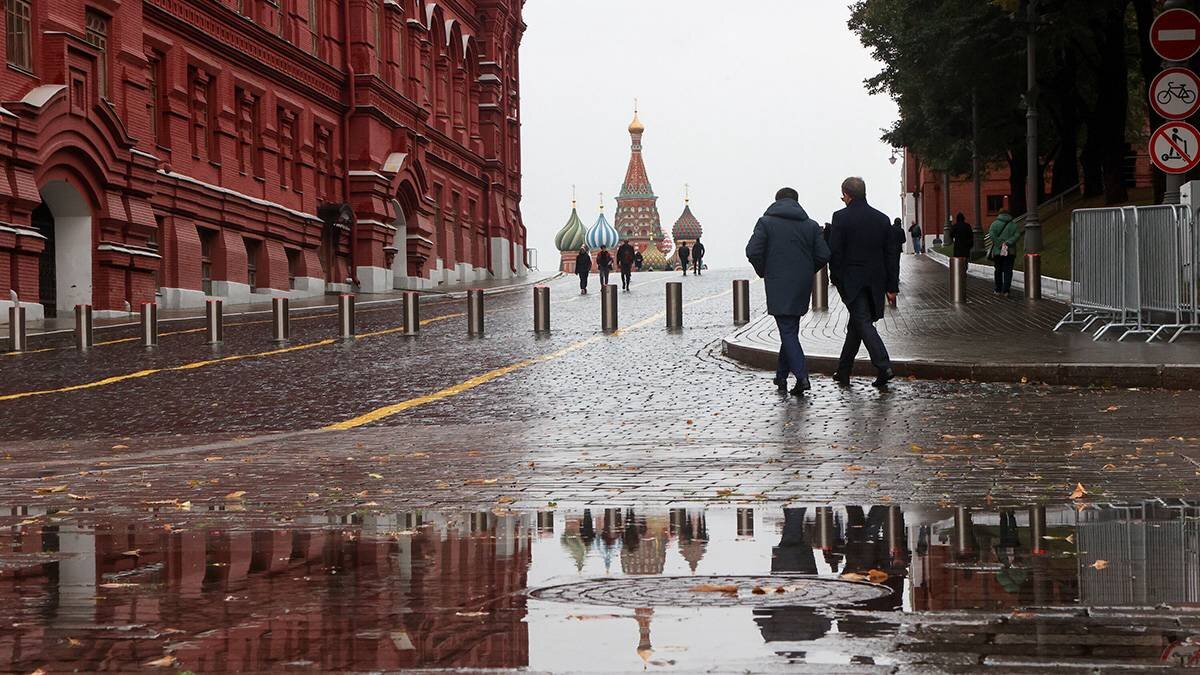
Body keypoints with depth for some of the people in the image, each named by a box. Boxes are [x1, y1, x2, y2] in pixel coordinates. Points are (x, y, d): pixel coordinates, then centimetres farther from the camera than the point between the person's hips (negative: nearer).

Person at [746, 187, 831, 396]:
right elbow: (823, 255, 1)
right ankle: (781, 375, 25)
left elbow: (753, 252, -11)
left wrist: (763, 271, 6)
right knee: (790, 329, 18)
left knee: (787, 331, -6)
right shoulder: (811, 225, 6)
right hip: (803, 286, 4)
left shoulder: (766, 222, -3)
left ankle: (802, 377, -19)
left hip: (778, 285, -4)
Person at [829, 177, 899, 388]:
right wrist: (892, 287, 10)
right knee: (856, 325, 17)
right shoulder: (882, 219, 7)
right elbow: (891, 254, 7)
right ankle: (843, 372, 25)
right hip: (875, 282, 5)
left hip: (851, 281, -5)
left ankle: (884, 367, -24)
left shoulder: (841, 218, -8)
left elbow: (835, 252, -10)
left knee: (863, 323, -7)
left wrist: (836, 279, 1)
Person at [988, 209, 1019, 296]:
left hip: (997, 251, 0)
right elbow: (1017, 235, -7)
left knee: (998, 270, 11)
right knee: (1008, 271, 2)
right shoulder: (1014, 225, 7)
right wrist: (1008, 242, -13)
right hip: (1010, 251, 0)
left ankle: (998, 290, 14)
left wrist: (999, 244, -12)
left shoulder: (995, 224, 3)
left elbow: (992, 235, -13)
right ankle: (1005, 290, -5)